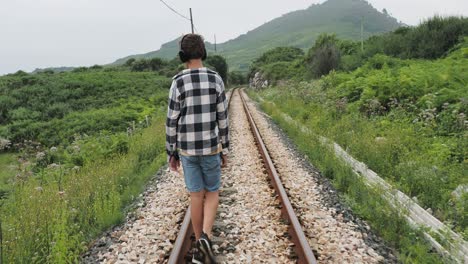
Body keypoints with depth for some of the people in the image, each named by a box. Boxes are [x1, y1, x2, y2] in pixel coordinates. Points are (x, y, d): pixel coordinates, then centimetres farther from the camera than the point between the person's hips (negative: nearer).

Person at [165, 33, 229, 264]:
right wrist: (225, 150, 7)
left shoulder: (178, 82, -9)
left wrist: (171, 153, 5)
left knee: (196, 196, 12)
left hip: (187, 149, 0)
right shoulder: (216, 80, -6)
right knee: (212, 193, 16)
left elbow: (172, 122, -7)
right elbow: (222, 119, -3)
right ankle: (205, 239, -5)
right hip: (210, 147, 0)